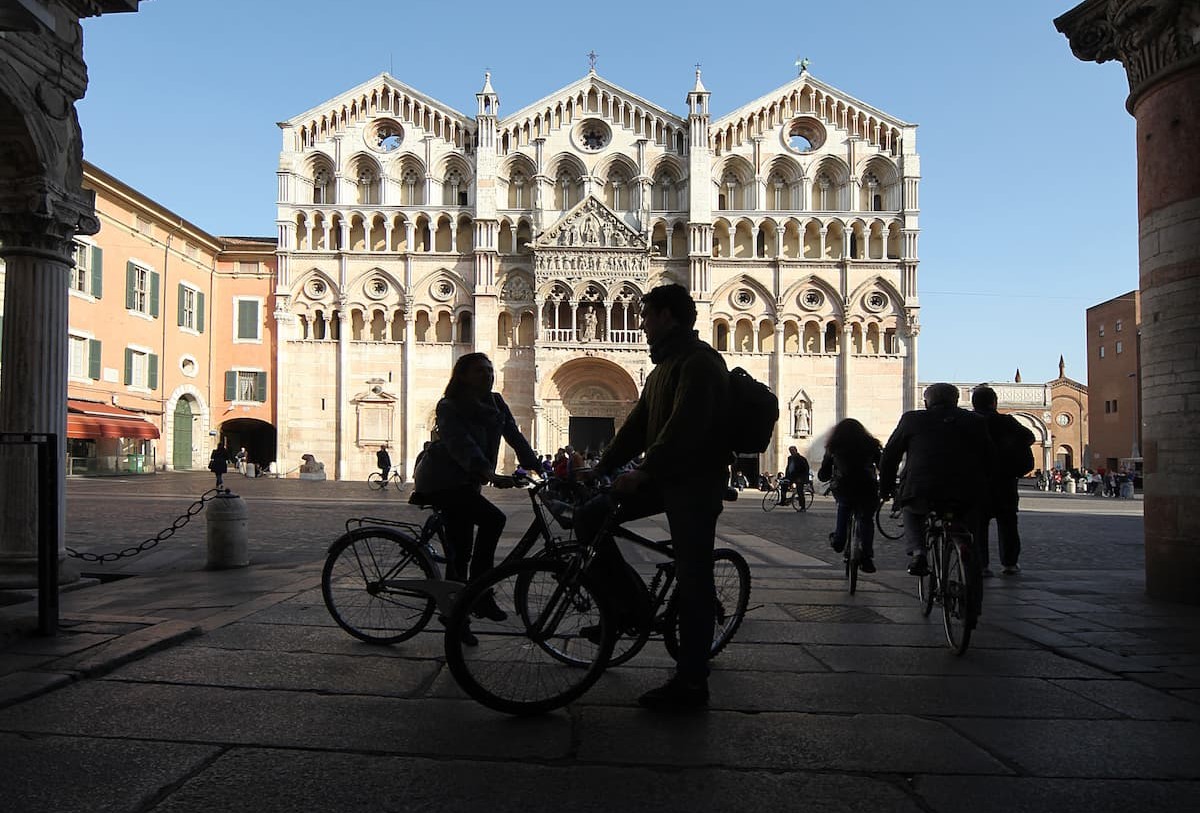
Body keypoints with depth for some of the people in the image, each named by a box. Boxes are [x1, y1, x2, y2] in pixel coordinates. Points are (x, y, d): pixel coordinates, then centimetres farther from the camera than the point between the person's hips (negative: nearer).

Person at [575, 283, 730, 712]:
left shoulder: (699, 362, -13)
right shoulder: (665, 363, 19)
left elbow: (684, 427, -25)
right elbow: (638, 424, 17)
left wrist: (642, 473, -29)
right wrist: (601, 468, 10)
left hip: (695, 482, -9)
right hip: (664, 478, 9)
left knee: (692, 581, -4)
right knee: (588, 516, 1)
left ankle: (691, 684, 6)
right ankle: (634, 604, 11)